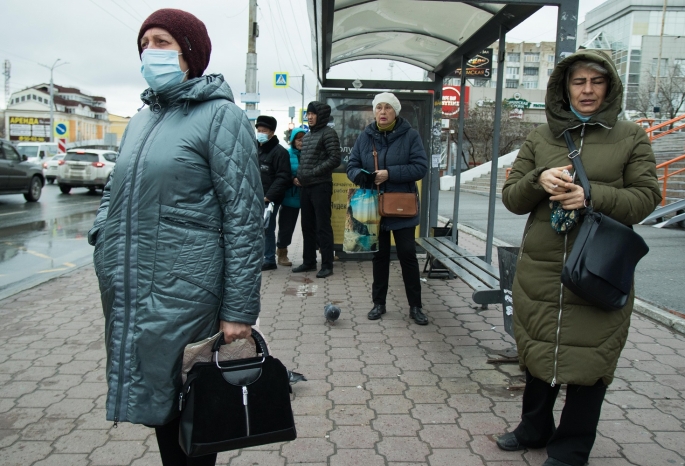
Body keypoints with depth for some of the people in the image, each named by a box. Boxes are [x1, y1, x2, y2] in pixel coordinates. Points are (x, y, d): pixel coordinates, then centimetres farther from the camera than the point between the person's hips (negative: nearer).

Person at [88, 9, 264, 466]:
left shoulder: (221, 116, -8)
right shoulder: (141, 121, 14)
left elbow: (245, 218, -13)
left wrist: (239, 310, -16)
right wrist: (101, 240, 8)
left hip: (183, 300, -7)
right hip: (126, 299, 7)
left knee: (191, 410, 7)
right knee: (155, 402, 19)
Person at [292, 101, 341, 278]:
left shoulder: (328, 133, -6)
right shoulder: (307, 135, 18)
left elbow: (334, 159, -14)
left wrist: (312, 173, -16)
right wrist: (299, 175, 6)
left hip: (321, 187, -8)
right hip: (305, 187, 8)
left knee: (323, 227, -4)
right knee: (307, 226, 13)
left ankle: (327, 265, 3)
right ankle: (309, 261, 23)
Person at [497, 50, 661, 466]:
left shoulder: (631, 137, 5)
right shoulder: (540, 138, 9)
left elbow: (647, 197, -1)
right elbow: (511, 197, 7)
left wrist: (592, 196, -17)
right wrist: (538, 180, -14)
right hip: (539, 270, 2)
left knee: (588, 359, 6)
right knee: (538, 352, 14)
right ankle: (535, 429, 37)